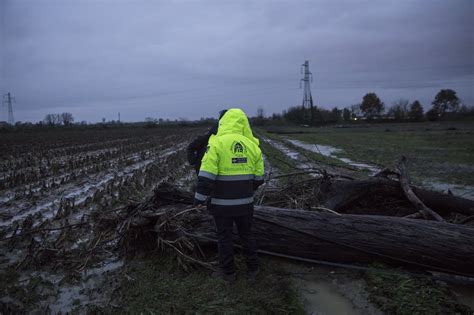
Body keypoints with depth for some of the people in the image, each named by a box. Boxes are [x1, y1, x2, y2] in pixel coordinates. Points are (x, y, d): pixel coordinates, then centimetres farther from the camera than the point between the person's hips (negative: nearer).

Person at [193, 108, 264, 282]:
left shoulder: (217, 143, -12)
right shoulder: (252, 145, 2)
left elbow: (206, 176, -18)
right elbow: (258, 178, 8)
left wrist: (199, 198, -8)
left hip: (222, 203, -4)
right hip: (245, 202, 4)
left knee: (224, 237, 12)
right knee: (246, 234, 19)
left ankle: (228, 272, 24)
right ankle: (252, 269, 30)